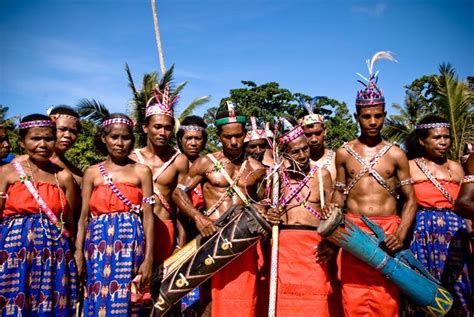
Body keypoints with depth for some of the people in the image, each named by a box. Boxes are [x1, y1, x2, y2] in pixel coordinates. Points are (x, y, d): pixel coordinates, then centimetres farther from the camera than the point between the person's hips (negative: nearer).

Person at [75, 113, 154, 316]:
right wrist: (78, 253, -1)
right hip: (99, 243, 2)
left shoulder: (141, 172, 3)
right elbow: (84, 217, 7)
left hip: (130, 244, -1)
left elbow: (148, 216, 0)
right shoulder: (92, 172, 8)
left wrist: (148, 258, -5)